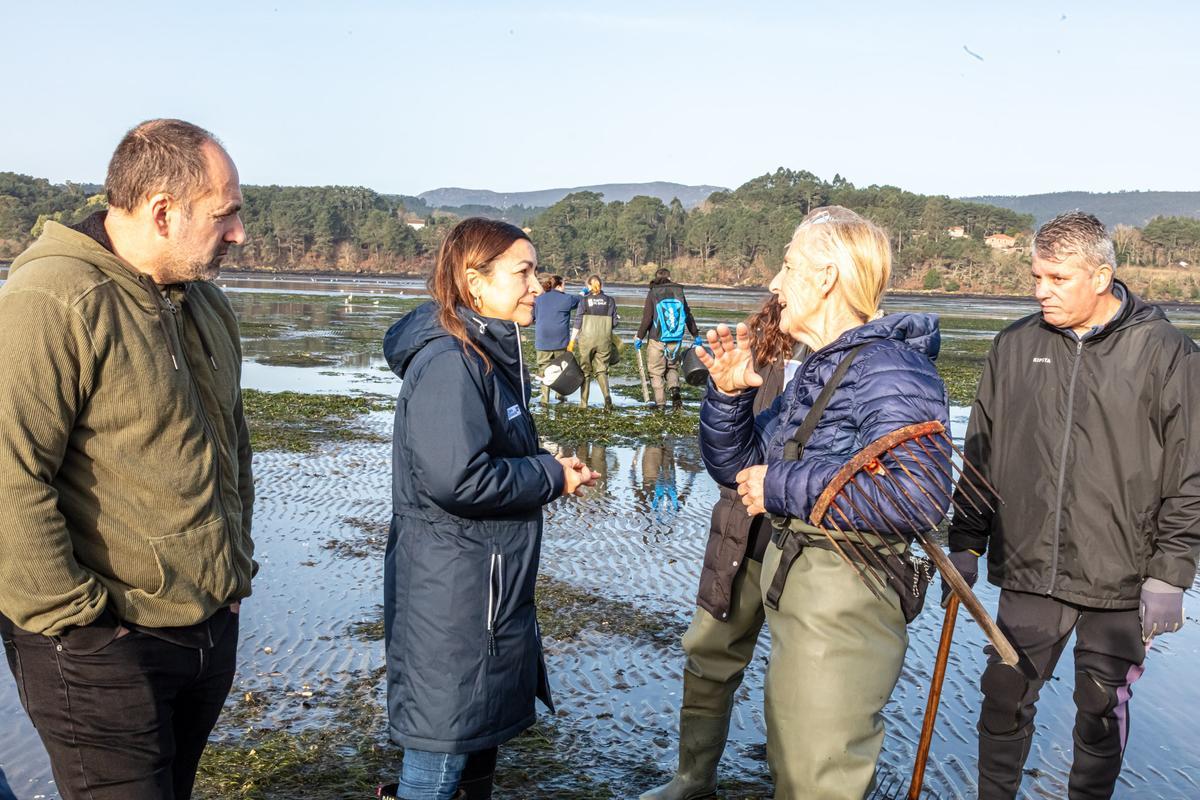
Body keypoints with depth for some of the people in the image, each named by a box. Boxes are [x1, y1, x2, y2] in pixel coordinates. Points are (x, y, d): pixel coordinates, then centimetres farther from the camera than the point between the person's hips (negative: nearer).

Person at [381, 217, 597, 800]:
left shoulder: (490, 353, 11)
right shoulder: (447, 361, -21)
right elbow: (456, 478, -29)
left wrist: (544, 465, 2)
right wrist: (551, 477, -17)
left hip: (489, 589, 10)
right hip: (451, 593, -10)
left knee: (485, 728, 21)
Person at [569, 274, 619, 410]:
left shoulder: (585, 300, -3)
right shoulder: (610, 300, 3)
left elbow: (577, 321, -4)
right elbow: (614, 322, 4)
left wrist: (572, 340, 0)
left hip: (586, 339, -2)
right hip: (604, 340, 2)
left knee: (585, 371, 10)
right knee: (601, 369, 11)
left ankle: (583, 403, 12)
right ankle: (607, 395, -14)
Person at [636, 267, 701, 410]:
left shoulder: (653, 293, -4)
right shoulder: (679, 292, 5)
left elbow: (647, 318, -9)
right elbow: (688, 315, 12)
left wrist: (640, 337, 0)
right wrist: (696, 335, 21)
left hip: (657, 339, -3)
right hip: (676, 340, 3)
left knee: (656, 371, 5)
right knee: (672, 367, 21)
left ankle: (660, 402, 2)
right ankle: (674, 388, -4)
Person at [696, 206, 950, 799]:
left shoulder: (892, 374, -17)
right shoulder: (816, 372, 11)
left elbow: (917, 493, -34)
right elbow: (735, 467, 14)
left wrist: (783, 486, -25)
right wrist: (729, 393, -5)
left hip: (844, 607, -9)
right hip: (794, 597, 9)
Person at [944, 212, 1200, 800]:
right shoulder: (1015, 346, 4)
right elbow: (980, 455, 11)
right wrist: (966, 544, 9)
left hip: (1120, 579, -2)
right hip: (1027, 573, 3)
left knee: (1103, 709, 12)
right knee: (1005, 701, 9)